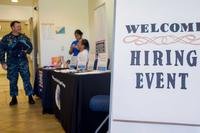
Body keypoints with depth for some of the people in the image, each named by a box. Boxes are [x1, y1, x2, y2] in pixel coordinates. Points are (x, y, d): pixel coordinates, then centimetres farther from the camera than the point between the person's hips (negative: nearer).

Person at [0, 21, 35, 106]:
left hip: (23, 62, 1)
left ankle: (30, 97, 8)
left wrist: (27, 51, -9)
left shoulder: (24, 37, 6)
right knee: (13, 81, 6)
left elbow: (30, 47, 14)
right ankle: (14, 98, 19)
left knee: (26, 79, -1)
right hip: (12, 63, -1)